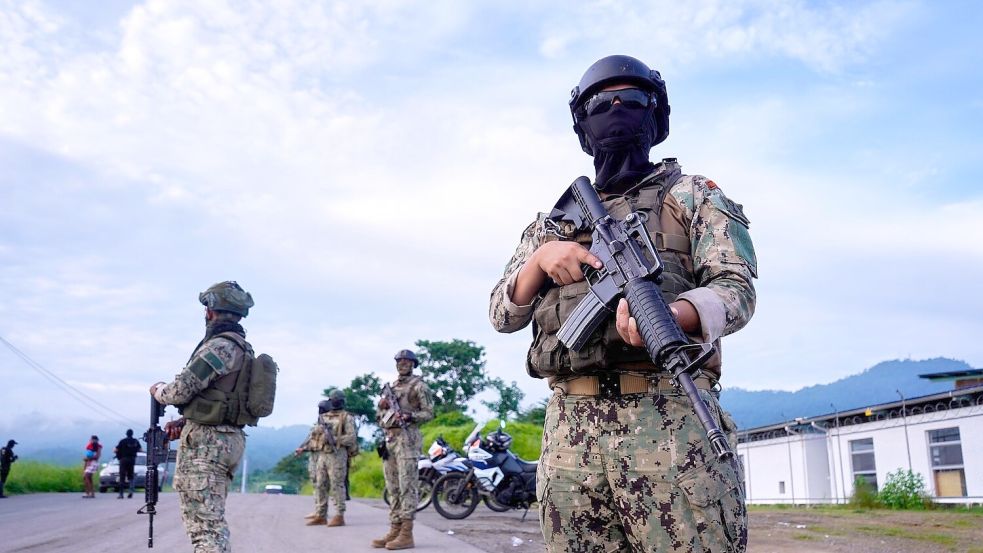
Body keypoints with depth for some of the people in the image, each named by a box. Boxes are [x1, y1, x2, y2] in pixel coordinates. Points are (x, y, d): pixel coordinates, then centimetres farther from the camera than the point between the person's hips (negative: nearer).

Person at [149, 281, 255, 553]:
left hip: (206, 442, -10)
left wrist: (158, 390, 7)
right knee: (212, 518, 19)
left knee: (205, 523, -9)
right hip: (229, 439, 10)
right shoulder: (242, 348, 14)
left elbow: (180, 390, -16)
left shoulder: (219, 346, -16)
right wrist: (184, 421, 11)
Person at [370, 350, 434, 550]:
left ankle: (407, 534, -9)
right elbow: (380, 414, 23)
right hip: (389, 439, 8)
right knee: (393, 487, 8)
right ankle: (394, 531, 13)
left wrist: (409, 416, -20)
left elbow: (428, 412, -5)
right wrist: (382, 406, 1)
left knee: (407, 486, -9)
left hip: (407, 438, -7)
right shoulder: (391, 387, 21)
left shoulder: (418, 385, 0)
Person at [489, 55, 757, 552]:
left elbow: (736, 288, -2)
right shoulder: (555, 219, 22)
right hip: (569, 429, 3)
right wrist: (540, 259, -3)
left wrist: (669, 313, -24)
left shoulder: (692, 194, 12)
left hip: (669, 418, -3)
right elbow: (502, 315, 17)